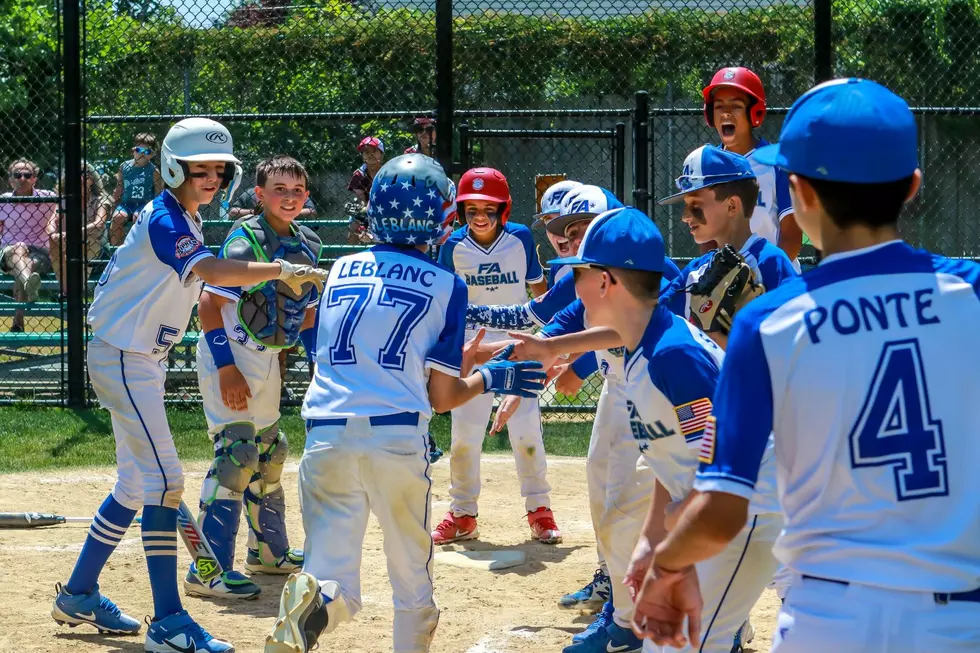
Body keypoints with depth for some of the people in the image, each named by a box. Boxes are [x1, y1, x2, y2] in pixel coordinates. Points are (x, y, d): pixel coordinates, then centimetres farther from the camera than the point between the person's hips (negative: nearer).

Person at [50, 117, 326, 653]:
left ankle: (79, 595, 28)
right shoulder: (164, 220, -20)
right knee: (164, 481, -14)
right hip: (122, 360, -10)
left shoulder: (184, 220, 11)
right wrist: (280, 271, -46)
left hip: (144, 361, 10)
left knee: (136, 483, 17)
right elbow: (212, 273, -37)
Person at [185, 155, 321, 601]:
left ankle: (269, 551, 35)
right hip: (230, 355, -9)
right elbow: (209, 305, -20)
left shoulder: (308, 246, 7)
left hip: (267, 358, 9)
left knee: (269, 451, 18)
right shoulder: (244, 241, -17)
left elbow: (308, 315, 17)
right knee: (237, 452, -15)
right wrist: (226, 368, -24)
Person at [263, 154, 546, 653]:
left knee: (336, 588, 0)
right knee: (413, 578, 16)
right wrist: (488, 379, 24)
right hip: (398, 437, -2)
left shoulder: (341, 270, 15)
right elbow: (442, 397, 4)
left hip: (326, 436, 2)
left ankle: (310, 604, -32)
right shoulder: (446, 285, 5)